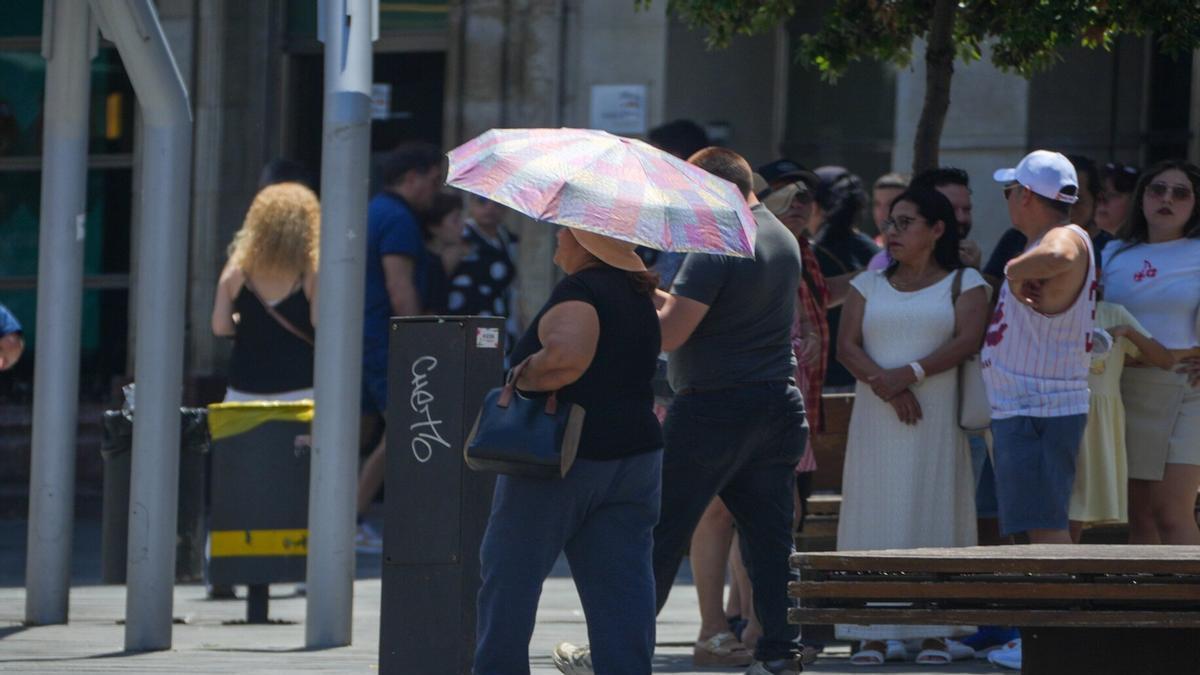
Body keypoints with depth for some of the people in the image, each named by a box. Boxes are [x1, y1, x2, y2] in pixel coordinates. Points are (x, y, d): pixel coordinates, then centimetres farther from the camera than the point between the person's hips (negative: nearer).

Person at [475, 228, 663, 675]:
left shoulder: (579, 291, -15)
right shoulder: (639, 296, 12)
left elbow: (568, 356, -33)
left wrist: (524, 377, -18)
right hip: (634, 458, 7)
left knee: (511, 577, 8)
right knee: (622, 588, 3)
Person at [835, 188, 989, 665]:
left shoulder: (964, 283, 7)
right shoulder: (870, 286, 16)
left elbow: (968, 340, -8)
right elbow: (847, 346, 4)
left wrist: (911, 373, -19)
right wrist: (884, 384, -14)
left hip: (937, 416, -3)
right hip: (877, 418, 3)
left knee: (935, 513, -6)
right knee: (876, 516, -3)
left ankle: (934, 631, -5)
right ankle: (877, 633, -4)